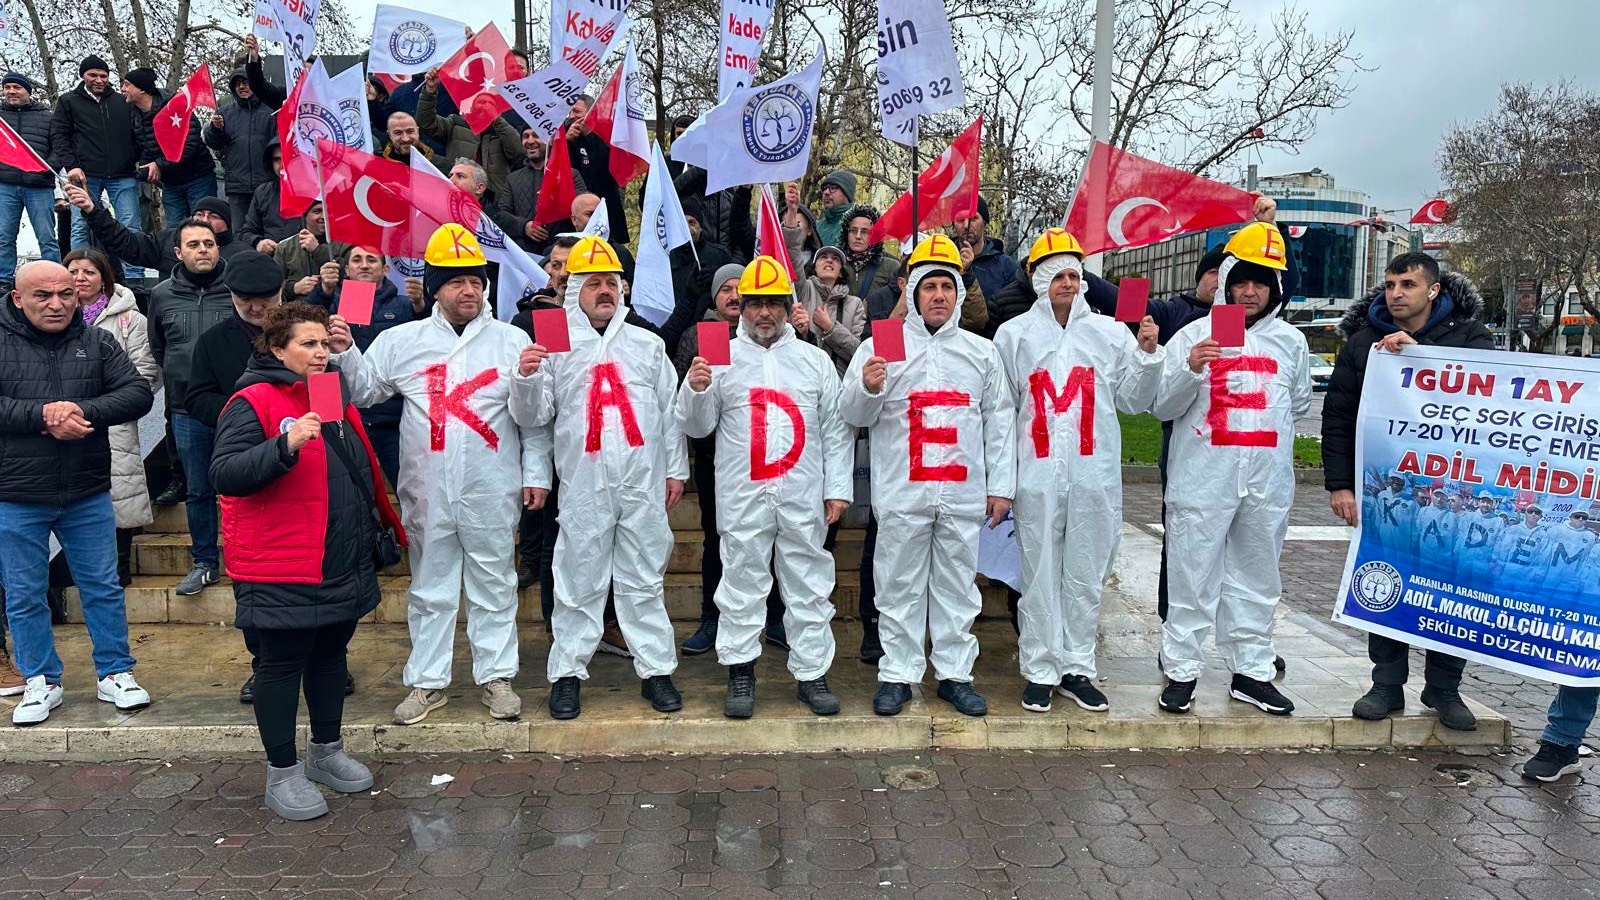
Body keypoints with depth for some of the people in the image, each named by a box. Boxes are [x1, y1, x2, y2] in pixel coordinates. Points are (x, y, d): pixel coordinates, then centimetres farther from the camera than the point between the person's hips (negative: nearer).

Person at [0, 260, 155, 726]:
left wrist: (83, 411, -20)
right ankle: (41, 682, 26)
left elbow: (139, 393, -6)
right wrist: (41, 414, -23)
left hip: (88, 495, 1)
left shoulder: (97, 343, 3)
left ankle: (115, 674, 23)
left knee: (104, 588, 9)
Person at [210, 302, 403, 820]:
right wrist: (286, 445, -33)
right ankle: (282, 773, 16)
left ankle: (326, 751, 33)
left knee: (331, 653, 18)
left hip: (345, 563, 8)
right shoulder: (253, 402, -11)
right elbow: (224, 474, -21)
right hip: (284, 569, -8)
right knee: (283, 665, 3)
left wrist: (378, 524, 24)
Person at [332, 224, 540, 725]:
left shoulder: (512, 340, 0)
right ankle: (428, 681, 24)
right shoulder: (403, 341, 6)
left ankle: (495, 675, 22)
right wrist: (344, 353, -4)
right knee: (430, 586, 12)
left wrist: (533, 472, -9)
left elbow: (532, 417, -2)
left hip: (491, 490, -1)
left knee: (493, 584, 9)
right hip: (427, 491, 2)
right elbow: (364, 390, 10)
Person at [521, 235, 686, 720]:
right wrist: (528, 378, -17)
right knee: (579, 583, 5)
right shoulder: (556, 346, 6)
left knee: (644, 581, 8)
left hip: (643, 484, 2)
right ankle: (567, 672, 16)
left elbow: (670, 411, 12)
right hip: (583, 486, -1)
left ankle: (656, 669, 16)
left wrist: (676, 469, 8)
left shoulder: (647, 345, 12)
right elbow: (536, 415, 2)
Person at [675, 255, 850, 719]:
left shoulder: (815, 360, 9)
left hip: (804, 497, 1)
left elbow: (837, 430, 8)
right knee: (742, 583, 6)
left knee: (809, 585, 6)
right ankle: (740, 674, 18)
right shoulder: (722, 358, 5)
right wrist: (696, 389, -16)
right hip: (743, 496, -1)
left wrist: (838, 488, 2)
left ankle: (812, 673, 17)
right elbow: (697, 426, 3)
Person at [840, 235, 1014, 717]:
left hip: (964, 494, 2)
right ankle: (897, 674, 16)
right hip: (902, 493, -2)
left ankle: (955, 673, 20)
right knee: (900, 585, 5)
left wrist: (1001, 485, 7)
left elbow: (999, 421, 11)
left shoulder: (982, 351, 10)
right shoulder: (880, 345, 3)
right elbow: (853, 415, 1)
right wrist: (868, 388, -20)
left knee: (957, 585, 9)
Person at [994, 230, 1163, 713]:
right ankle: (1040, 670, 14)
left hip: (1095, 475, 2)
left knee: (1086, 575, 8)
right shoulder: (1014, 334, 6)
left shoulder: (1110, 332, 9)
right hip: (1038, 474, -1)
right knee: (1040, 575, 3)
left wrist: (1147, 355, -5)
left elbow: (1134, 401, 9)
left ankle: (1077, 669, 19)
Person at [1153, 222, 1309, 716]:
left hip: (1268, 483, 3)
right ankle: (1181, 670, 10)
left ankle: (1251, 671, 22)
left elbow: (1299, 401, 26)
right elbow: (1162, 408, -4)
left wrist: (1263, 424, 17)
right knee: (1193, 579, 0)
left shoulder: (1290, 340, 10)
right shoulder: (1192, 336, 1)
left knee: (1257, 580, 11)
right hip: (1202, 478, -3)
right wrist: (1190, 370, -18)